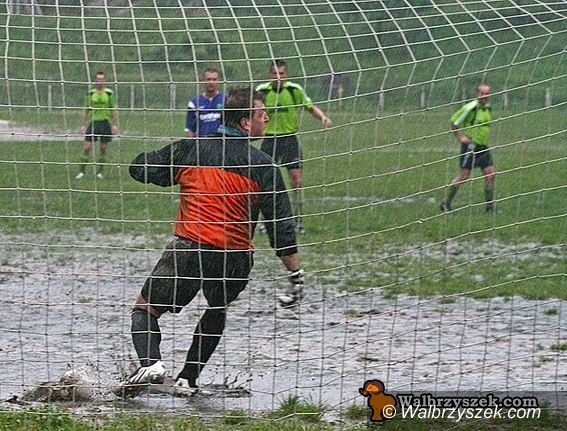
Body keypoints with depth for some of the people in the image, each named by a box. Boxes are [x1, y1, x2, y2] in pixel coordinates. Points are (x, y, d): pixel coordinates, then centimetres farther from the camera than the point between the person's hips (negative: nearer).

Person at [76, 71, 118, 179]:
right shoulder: (91, 94, 6)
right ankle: (82, 171, -2)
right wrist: (83, 125, 4)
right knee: (87, 148, -6)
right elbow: (86, 111, 10)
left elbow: (114, 110, 3)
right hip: (93, 122, 1)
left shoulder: (109, 93, 3)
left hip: (105, 122, -1)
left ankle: (99, 172, 12)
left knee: (103, 149, 2)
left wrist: (115, 125, -4)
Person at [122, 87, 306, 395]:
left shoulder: (190, 149, 2)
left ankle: (150, 362, -17)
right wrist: (296, 274, 1)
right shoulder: (263, 166, -1)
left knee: (145, 310, 10)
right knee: (217, 312, 30)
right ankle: (188, 378, 25)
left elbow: (141, 170, 10)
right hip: (236, 259, 1)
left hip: (189, 249, -1)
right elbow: (281, 225, -3)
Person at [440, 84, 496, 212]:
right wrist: (460, 137, -11)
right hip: (470, 146, -7)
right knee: (464, 176, -9)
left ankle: (490, 206, 7)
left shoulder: (488, 109, 11)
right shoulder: (470, 108, -13)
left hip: (483, 147, 7)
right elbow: (454, 123, -8)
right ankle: (446, 203, 2)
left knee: (490, 174, -1)